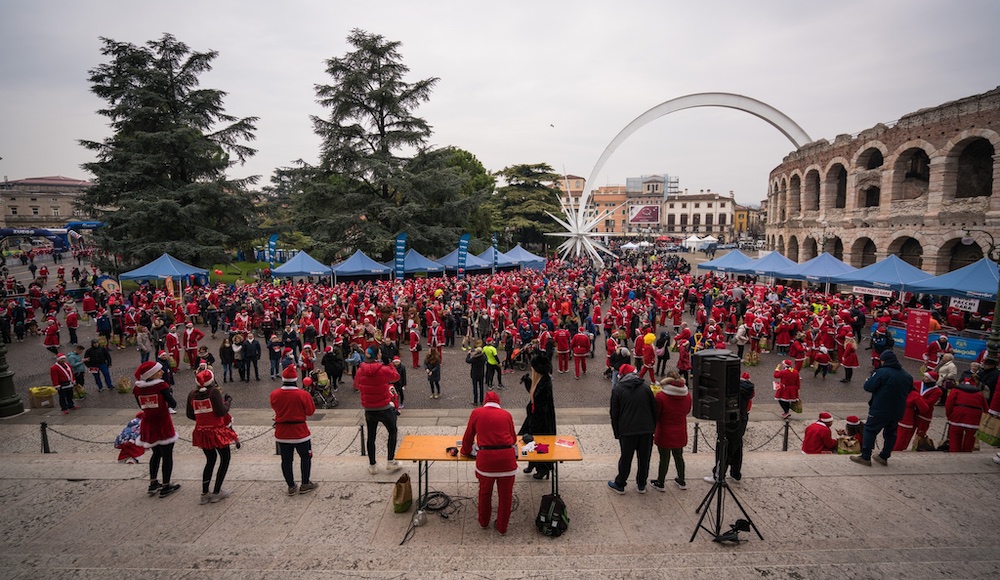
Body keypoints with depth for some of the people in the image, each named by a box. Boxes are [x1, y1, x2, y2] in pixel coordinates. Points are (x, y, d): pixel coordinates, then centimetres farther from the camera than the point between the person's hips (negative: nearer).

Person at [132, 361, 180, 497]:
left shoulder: (137, 389, -1)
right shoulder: (161, 386, -17)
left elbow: (142, 406, 11)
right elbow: (173, 404, -16)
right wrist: (168, 392, 1)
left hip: (148, 425, 6)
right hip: (163, 425, -6)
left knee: (156, 453, 24)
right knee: (167, 455, 7)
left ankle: (153, 484, 27)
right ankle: (166, 487, 12)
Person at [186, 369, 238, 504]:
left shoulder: (192, 394, 1)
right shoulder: (214, 392, -17)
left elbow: (190, 415, 7)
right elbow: (221, 412, -21)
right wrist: (228, 400, -5)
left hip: (201, 432, 6)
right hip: (217, 431, -6)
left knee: (210, 459, 21)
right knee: (225, 458, 12)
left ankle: (204, 494, 21)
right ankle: (216, 493, 11)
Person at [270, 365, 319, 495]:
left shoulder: (274, 394, -8)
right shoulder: (303, 395, -17)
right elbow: (310, 412, -7)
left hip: (281, 433, 3)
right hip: (300, 431, -3)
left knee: (286, 460, 13)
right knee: (305, 457, 15)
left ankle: (291, 486, 21)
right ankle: (305, 485, 19)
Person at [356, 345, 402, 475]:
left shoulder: (361, 371, -9)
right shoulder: (384, 370, -20)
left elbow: (356, 385, 9)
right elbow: (396, 376, -1)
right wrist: (390, 365, 7)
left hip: (369, 410, 3)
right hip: (384, 409, -3)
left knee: (371, 437, 17)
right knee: (392, 432, 19)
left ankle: (372, 465, 25)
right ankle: (390, 462, 19)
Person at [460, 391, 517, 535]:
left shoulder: (476, 413, 8)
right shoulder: (506, 414, 10)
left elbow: (468, 436, 15)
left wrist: (466, 451, 33)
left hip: (486, 458, 0)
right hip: (507, 457, 0)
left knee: (484, 492, 23)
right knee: (505, 494, 17)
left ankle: (484, 522, 42)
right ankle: (502, 528, 31)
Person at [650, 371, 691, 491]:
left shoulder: (661, 396, -20)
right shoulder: (687, 395, -7)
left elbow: (655, 415, -12)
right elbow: (687, 411, 10)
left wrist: (652, 432, 0)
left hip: (664, 434, -4)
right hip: (680, 434, 4)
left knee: (664, 458, 8)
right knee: (678, 456, 21)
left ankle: (660, 483, 22)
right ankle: (681, 481, 35)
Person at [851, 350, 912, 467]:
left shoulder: (882, 372, -16)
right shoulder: (907, 376, 6)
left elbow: (868, 387, -16)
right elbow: (908, 391, 19)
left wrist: (869, 379, 3)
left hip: (880, 410, -7)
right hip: (897, 412, 7)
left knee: (870, 430, 3)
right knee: (890, 433, 18)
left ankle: (865, 457, 4)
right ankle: (884, 457, 27)